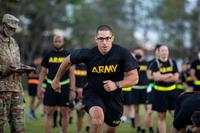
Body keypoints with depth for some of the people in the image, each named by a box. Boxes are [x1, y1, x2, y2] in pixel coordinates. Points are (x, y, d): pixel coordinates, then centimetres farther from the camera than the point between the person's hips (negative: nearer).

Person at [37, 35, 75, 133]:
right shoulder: (48, 55, 8)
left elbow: (71, 74, 1)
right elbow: (43, 73, 12)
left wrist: (72, 90, -7)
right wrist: (39, 88, 5)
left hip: (64, 87, -1)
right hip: (51, 87, 1)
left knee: (65, 112, 3)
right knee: (49, 113, 1)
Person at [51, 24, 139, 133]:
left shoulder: (122, 53, -21)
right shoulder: (88, 53, -20)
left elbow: (134, 77, -20)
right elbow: (68, 61, -1)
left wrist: (116, 85, -36)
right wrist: (56, 79, 10)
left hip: (114, 96, 2)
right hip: (93, 94, -2)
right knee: (98, 117, -33)